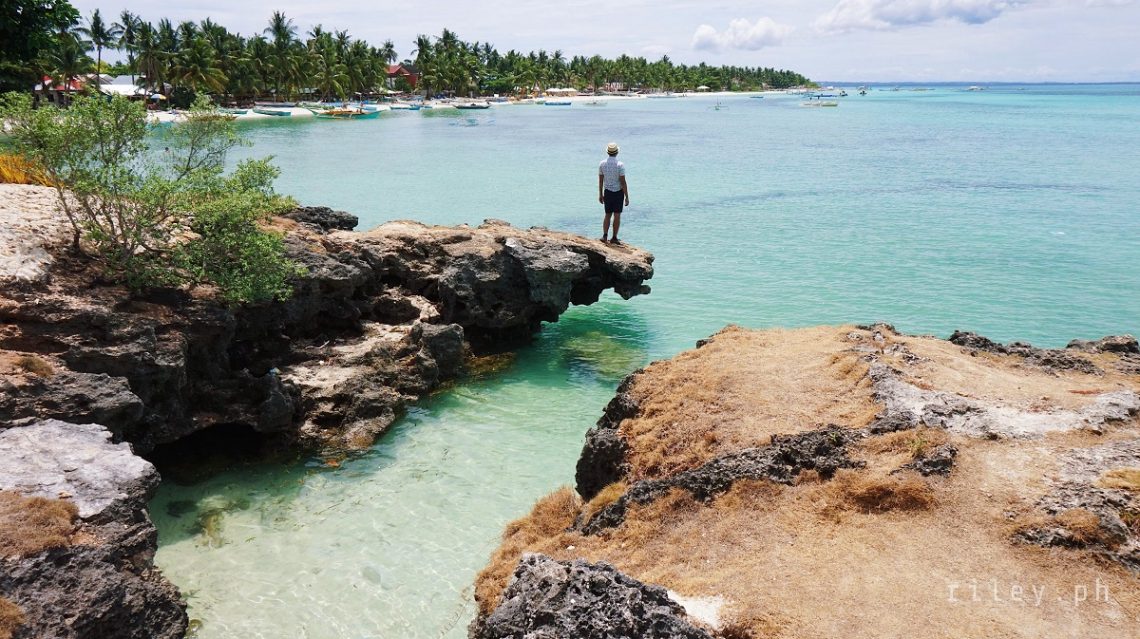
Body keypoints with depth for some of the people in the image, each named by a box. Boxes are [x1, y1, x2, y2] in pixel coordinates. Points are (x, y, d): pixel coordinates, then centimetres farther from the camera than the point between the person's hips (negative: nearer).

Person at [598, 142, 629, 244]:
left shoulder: (602, 164, -2)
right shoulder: (620, 165, -14)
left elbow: (600, 181, 3)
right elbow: (623, 182, -14)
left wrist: (600, 195, 12)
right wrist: (627, 197, -9)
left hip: (607, 192, 4)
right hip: (618, 192, -4)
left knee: (608, 215, 13)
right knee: (617, 215, 4)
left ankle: (605, 235, 1)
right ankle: (614, 238, 5)